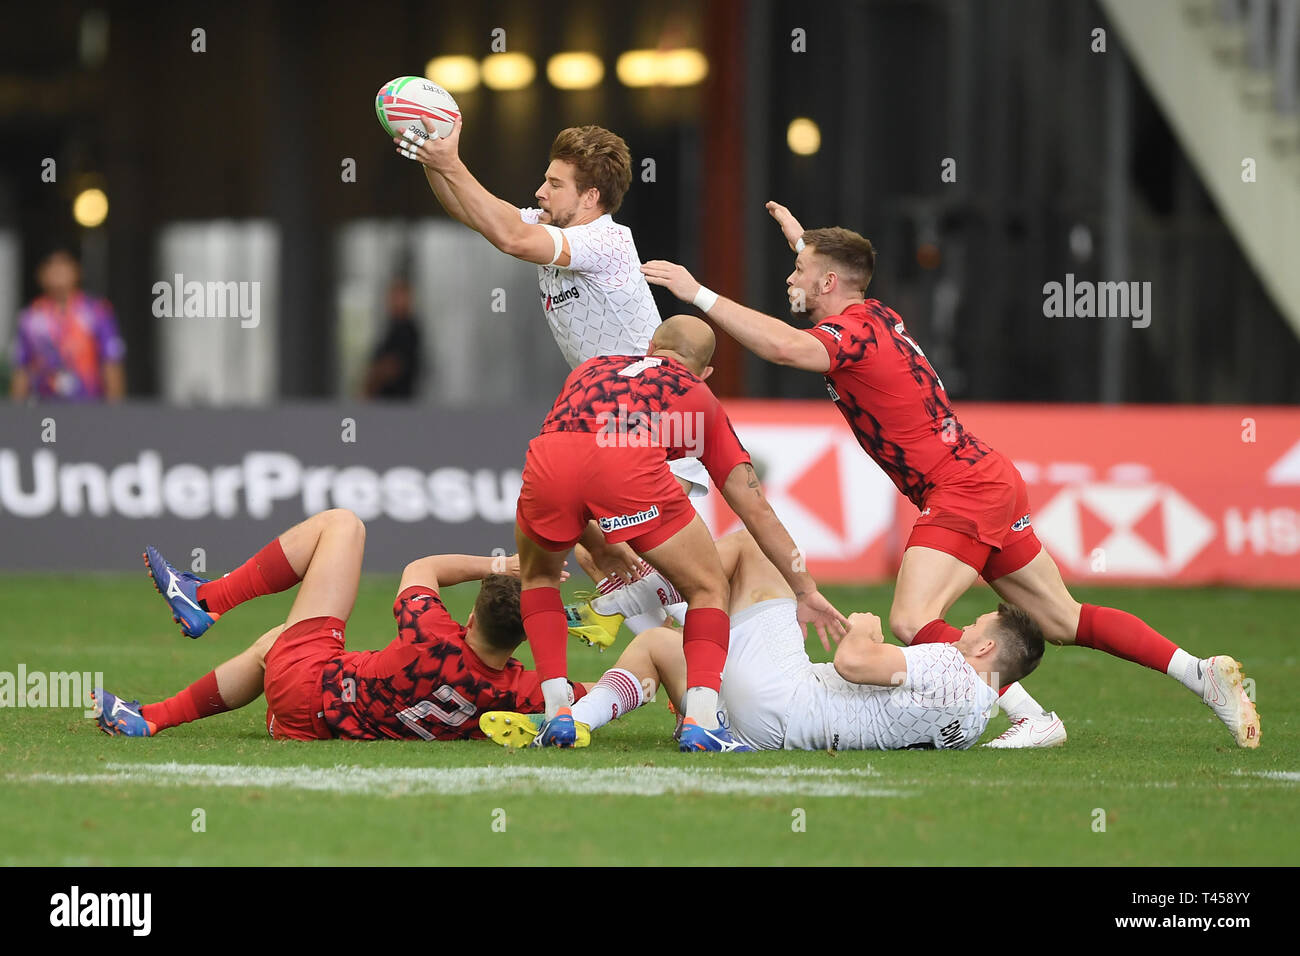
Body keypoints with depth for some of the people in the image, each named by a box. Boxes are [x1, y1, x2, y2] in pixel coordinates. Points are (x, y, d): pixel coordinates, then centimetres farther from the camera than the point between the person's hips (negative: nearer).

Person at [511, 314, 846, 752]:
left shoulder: (591, 368, 41)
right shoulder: (698, 397, 34)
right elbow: (755, 509, 33)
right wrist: (806, 591, 39)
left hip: (546, 459, 2)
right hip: (630, 463, -2)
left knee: (537, 575, 33)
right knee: (708, 589, 19)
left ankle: (558, 714, 19)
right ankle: (701, 721, 0)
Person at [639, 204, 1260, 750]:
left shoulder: (853, 332, -15)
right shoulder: (875, 316, 12)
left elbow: (785, 346, -37)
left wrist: (699, 294, -35)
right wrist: (804, 241, 42)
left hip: (964, 492, -10)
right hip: (989, 482, 10)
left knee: (912, 622, -19)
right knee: (1063, 621, 13)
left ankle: (1032, 718, -19)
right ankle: (1203, 673, 12)